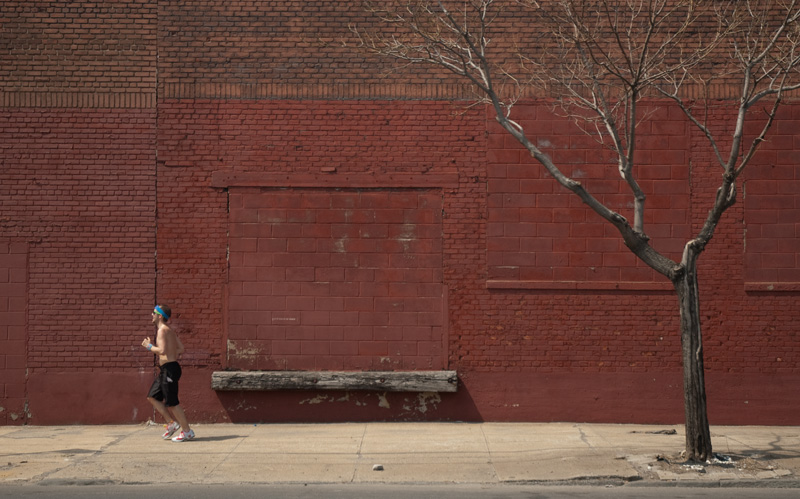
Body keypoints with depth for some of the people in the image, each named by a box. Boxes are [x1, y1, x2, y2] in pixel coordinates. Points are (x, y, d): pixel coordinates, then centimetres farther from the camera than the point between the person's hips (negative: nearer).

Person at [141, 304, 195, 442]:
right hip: (165, 370, 10)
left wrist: (149, 346, -9)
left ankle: (187, 431, 4)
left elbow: (162, 350, -23)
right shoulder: (170, 330, 15)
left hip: (169, 369, -10)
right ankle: (171, 423, 15)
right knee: (152, 397, 14)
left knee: (172, 402, -4)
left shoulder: (162, 330, -13)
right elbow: (180, 349, 16)